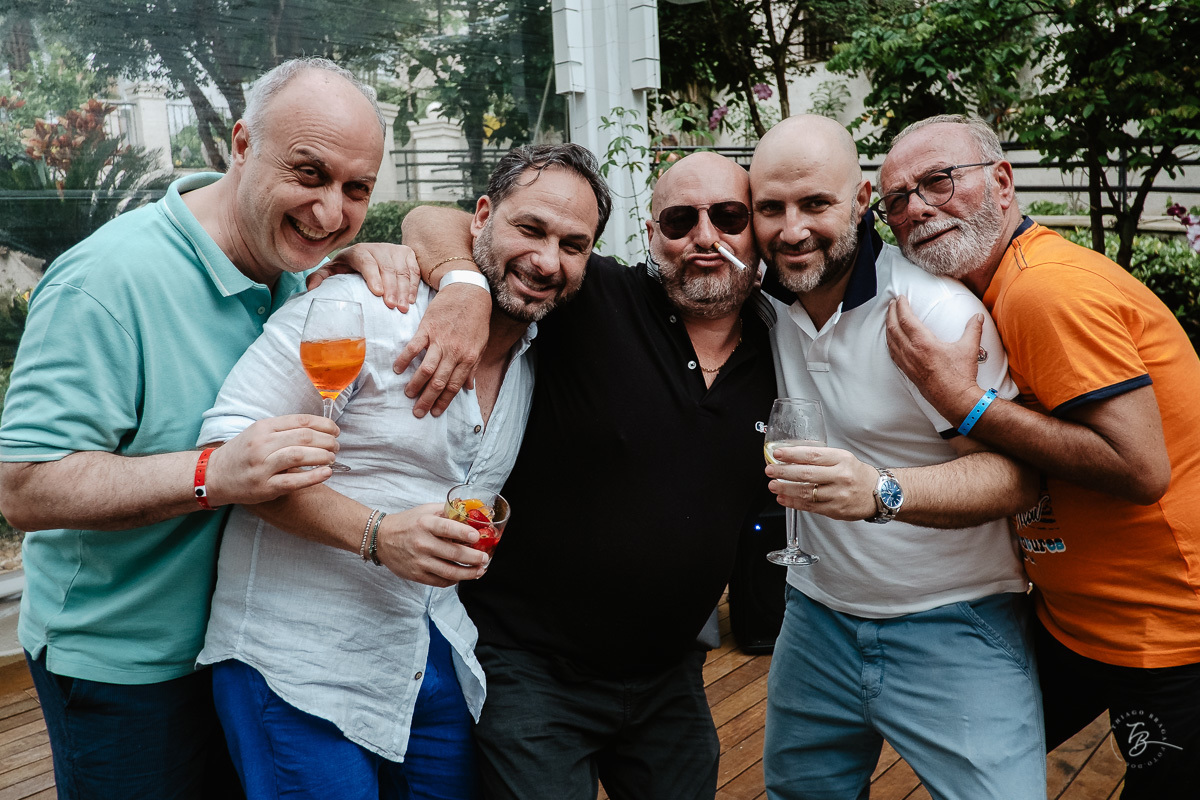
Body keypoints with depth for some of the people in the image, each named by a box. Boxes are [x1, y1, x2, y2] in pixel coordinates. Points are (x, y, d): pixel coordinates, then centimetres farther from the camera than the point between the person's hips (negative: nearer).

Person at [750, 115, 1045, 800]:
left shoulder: (937, 310, -20)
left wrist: (882, 491, -39)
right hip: (818, 615, 6)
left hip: (954, 628, -5)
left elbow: (1018, 474, -24)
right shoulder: (770, 302, 0)